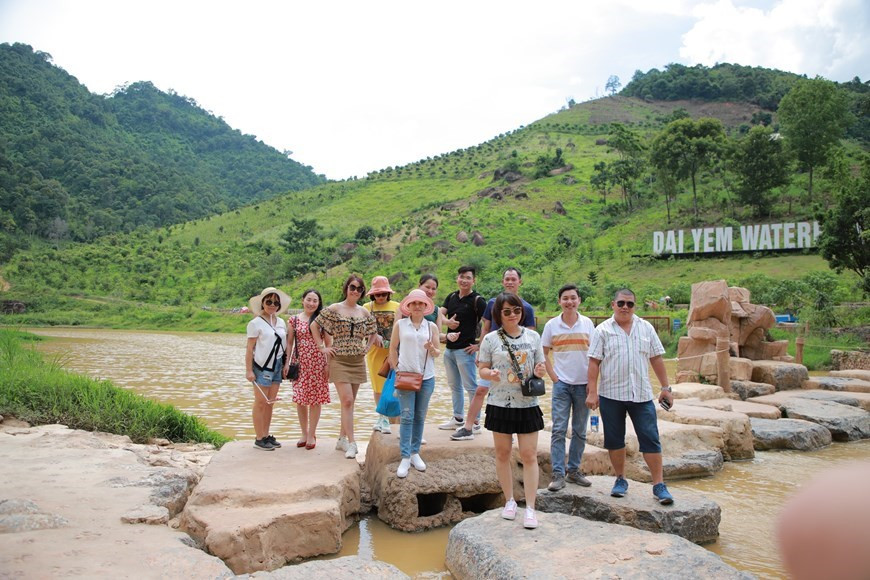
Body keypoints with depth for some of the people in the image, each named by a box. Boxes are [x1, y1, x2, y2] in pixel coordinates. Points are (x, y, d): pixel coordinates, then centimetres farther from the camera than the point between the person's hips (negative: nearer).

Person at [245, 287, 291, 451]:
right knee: (261, 402, 0)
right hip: (262, 365, -6)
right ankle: (259, 439, 8)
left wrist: (286, 365, 10)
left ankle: (267, 435, 19)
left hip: (277, 365, 6)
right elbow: (250, 348, -9)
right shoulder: (256, 323, -7)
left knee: (270, 402, 10)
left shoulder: (281, 323, 11)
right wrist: (249, 370, -13)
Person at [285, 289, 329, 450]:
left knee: (315, 400, 2)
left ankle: (312, 435, 14)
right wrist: (287, 363, 1)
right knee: (300, 399, 4)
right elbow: (289, 342, 7)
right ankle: (304, 433, 20)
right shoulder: (294, 320, 5)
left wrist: (328, 364, -3)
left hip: (317, 363, -1)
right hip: (299, 363, 1)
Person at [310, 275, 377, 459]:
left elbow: (373, 333, 23)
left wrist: (367, 347, 9)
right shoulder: (334, 309, -4)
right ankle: (351, 443, -9)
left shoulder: (365, 313, 8)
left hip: (358, 361, 5)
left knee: (349, 402, 10)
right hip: (339, 360, -5)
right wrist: (322, 347, -4)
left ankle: (342, 438, 22)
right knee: (347, 400, -12)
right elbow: (314, 325, 0)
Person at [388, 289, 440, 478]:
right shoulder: (400, 325, 2)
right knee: (407, 417, -4)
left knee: (420, 417, 10)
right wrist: (396, 368, -1)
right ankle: (405, 457, -1)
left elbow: (437, 353, 7)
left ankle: (415, 453, 22)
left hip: (426, 377, 2)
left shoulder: (432, 327, 5)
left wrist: (432, 349, -15)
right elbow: (393, 348, 6)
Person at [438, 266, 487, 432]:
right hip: (449, 348, 8)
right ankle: (458, 418, 28)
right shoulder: (452, 297, 10)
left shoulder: (477, 300, -9)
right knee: (454, 385, 16)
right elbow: (440, 314, 6)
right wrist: (447, 322, -15)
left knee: (470, 386, -3)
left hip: (465, 349, -7)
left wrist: (480, 344, -14)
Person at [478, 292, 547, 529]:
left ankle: (530, 508, 6)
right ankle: (509, 501, 26)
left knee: (529, 455, -1)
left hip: (527, 404, 0)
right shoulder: (491, 339, -2)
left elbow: (540, 365, 11)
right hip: (500, 404, 0)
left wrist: (540, 370, -12)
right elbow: (482, 369, 1)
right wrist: (490, 374, -21)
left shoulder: (533, 337, 3)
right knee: (502, 453, 10)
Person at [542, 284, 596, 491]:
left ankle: (574, 471, 23)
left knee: (579, 431, 10)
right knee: (559, 429, -4)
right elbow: (544, 354, 5)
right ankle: (558, 474, 2)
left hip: (583, 384, 2)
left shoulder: (587, 324, 0)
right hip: (562, 384, -1)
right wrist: (553, 377, -4)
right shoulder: (552, 325, -2)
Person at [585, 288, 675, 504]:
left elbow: (656, 359, 11)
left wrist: (666, 387, 8)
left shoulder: (646, 328, 8)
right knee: (615, 440, 9)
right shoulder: (603, 330, 0)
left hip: (641, 394, 1)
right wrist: (592, 392, -9)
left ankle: (659, 485, 9)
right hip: (611, 395, -1)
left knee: (651, 440, 0)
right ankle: (621, 479, 24)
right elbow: (594, 363, -3)